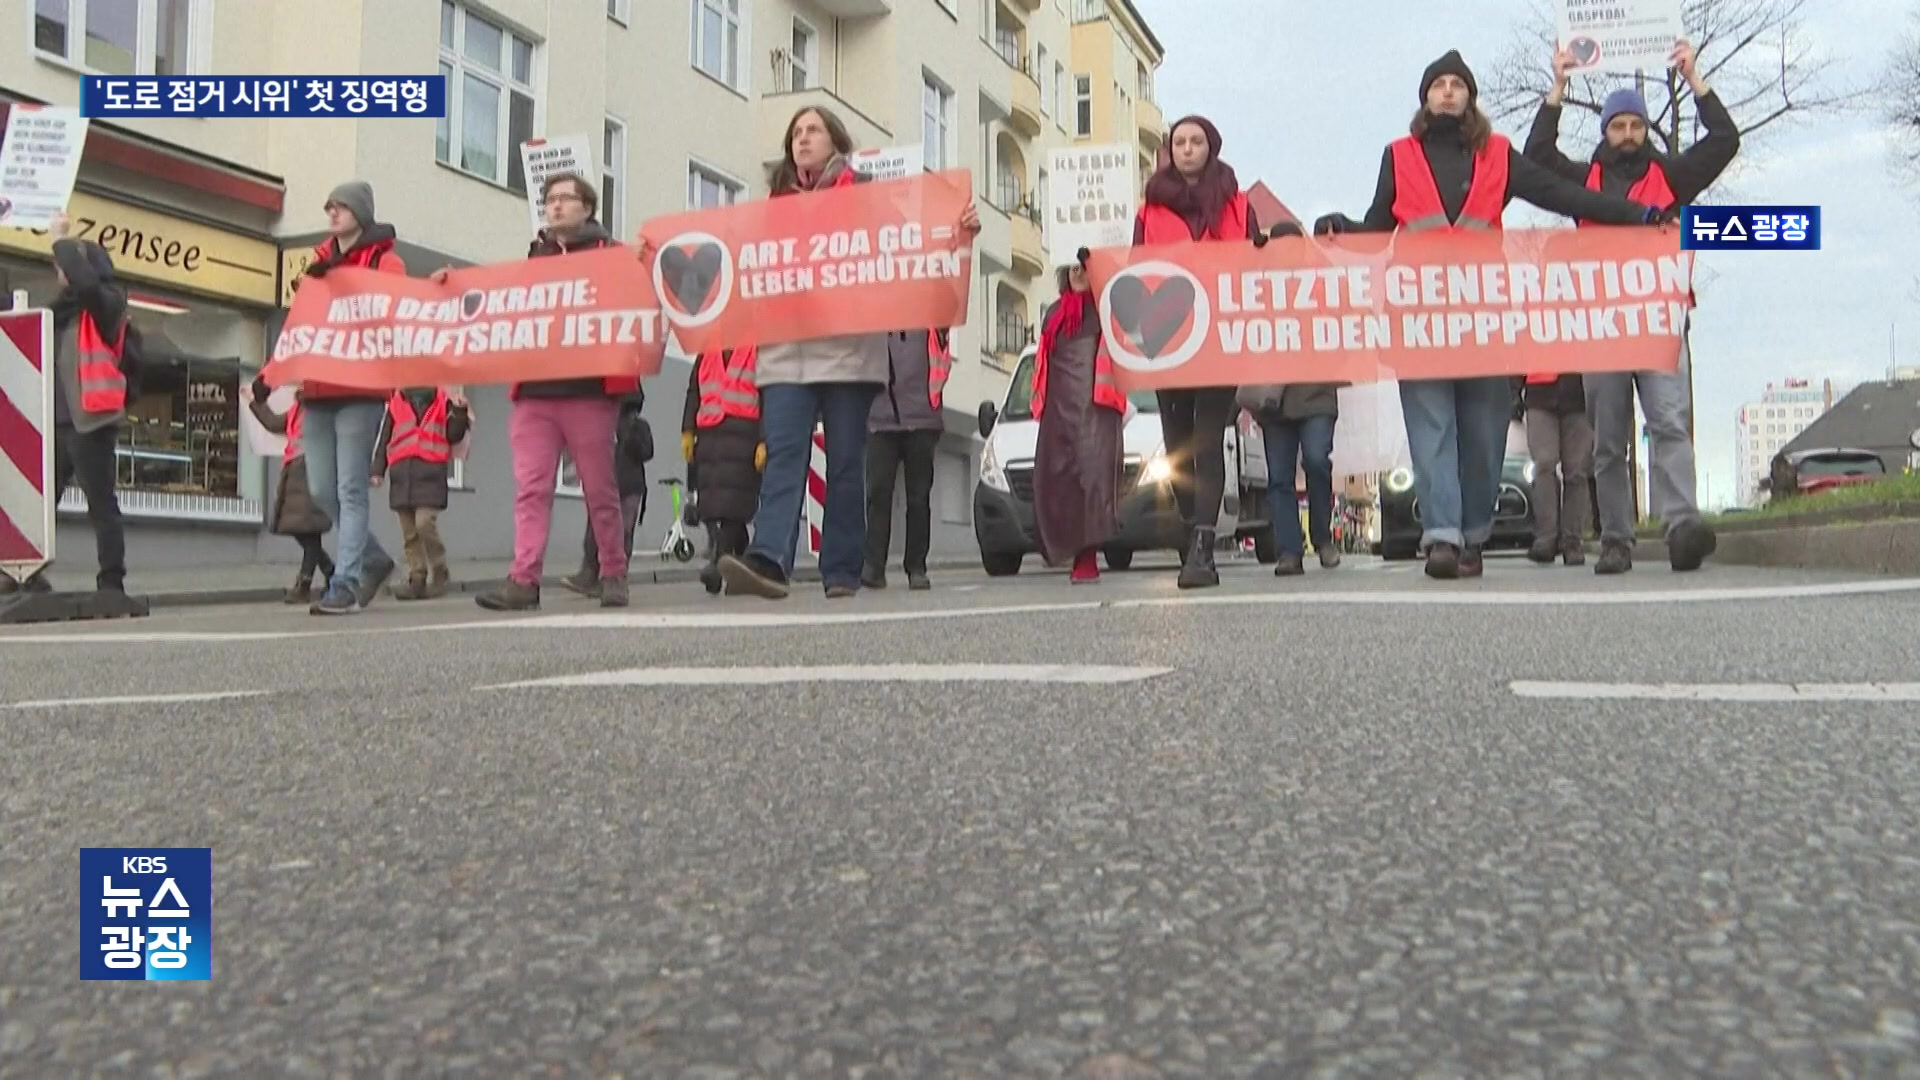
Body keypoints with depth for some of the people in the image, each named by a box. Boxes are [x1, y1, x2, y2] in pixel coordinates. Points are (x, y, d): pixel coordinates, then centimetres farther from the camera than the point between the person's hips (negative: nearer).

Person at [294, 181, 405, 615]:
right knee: (322, 490, 6)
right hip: (317, 388, 6)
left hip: (360, 390, -6)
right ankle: (373, 559, 24)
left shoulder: (384, 262, 3)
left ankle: (346, 584, -8)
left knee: (351, 490, -9)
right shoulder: (319, 262, 21)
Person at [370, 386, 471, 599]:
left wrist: (460, 413, -8)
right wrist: (377, 471, 9)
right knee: (409, 531, 5)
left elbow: (453, 436, 6)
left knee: (424, 522, -18)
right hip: (402, 473, 4)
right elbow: (383, 438, 15)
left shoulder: (444, 401, 8)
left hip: (431, 472, -3)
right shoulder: (396, 403, 14)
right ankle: (417, 580, 11)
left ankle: (440, 574, -2)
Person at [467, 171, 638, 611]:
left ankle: (613, 574, 13)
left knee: (600, 488, 2)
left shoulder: (610, 253, 10)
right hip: (533, 391, 4)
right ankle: (524, 578, -8)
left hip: (589, 391, -4)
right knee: (530, 486, -5)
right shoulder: (532, 258, 22)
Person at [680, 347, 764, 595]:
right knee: (708, 505, 2)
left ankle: (719, 561, -16)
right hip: (708, 437, 5)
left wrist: (764, 442, -10)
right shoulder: (706, 354, 22)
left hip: (743, 437, -5)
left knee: (732, 502, -12)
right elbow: (693, 394, 22)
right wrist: (687, 432, 11)